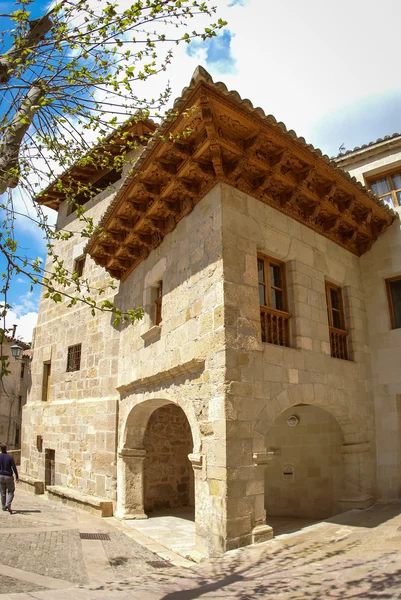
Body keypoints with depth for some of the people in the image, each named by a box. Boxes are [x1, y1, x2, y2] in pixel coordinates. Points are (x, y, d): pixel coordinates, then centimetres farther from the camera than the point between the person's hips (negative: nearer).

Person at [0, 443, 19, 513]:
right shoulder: (10, 457, -14)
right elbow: (14, 468, -13)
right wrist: (17, 477, -5)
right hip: (9, 477, -3)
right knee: (10, 492, 8)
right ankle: (8, 505, -13)